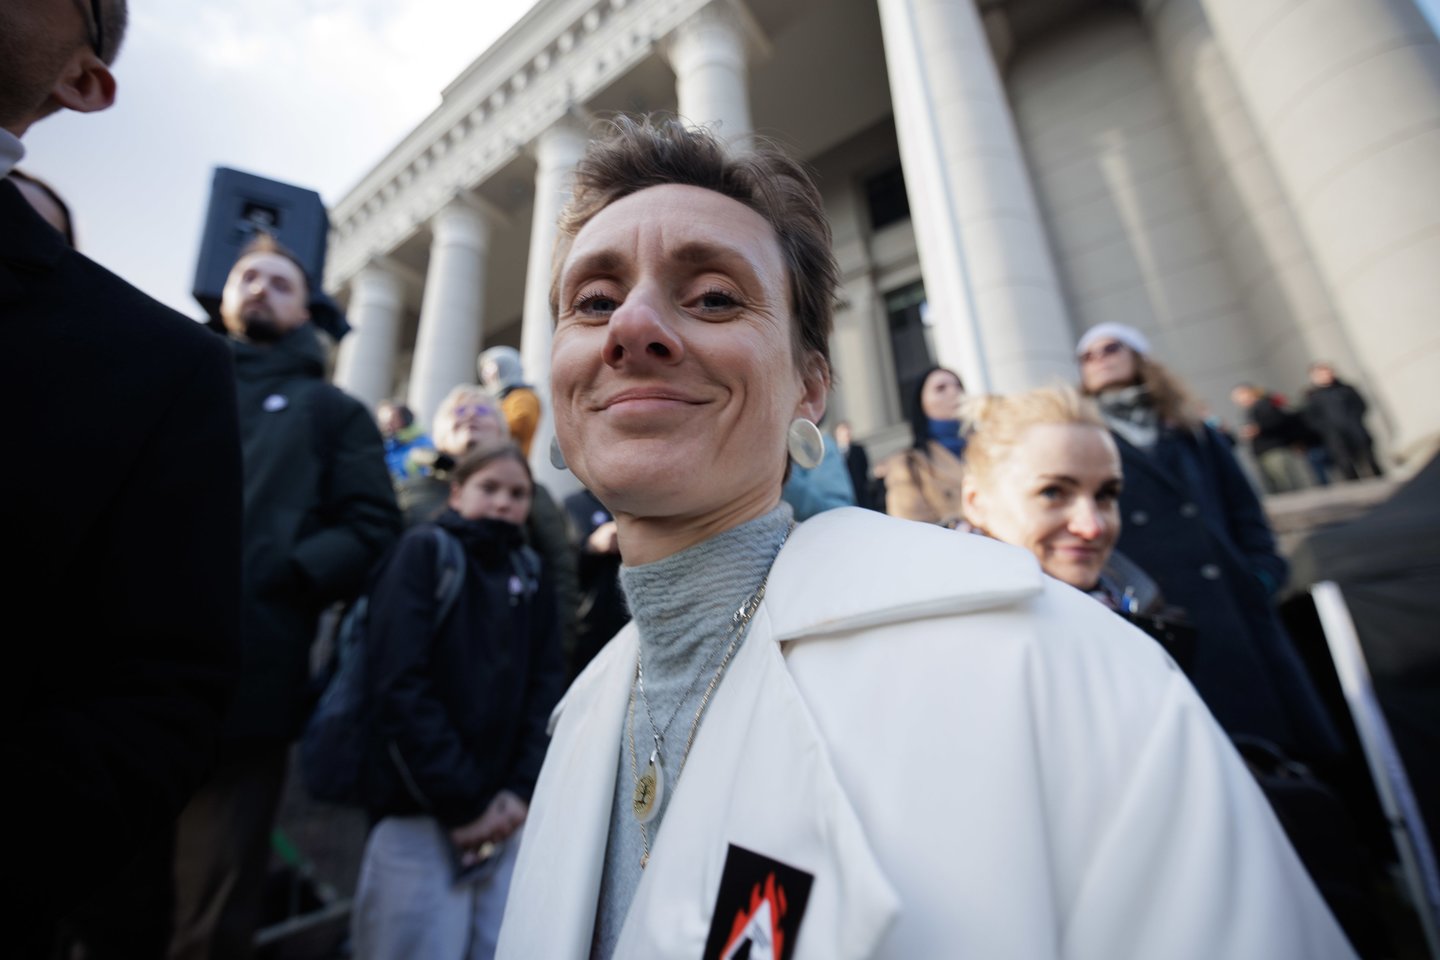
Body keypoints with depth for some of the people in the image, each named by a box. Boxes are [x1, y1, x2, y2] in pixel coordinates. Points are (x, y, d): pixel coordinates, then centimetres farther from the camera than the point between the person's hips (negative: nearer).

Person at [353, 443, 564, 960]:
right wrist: (459, 801, -12)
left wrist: (522, 788, -6)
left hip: (505, 811, 4)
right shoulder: (423, 551, -3)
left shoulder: (530, 572, 10)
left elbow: (547, 686, 6)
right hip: (422, 809, -4)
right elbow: (401, 685, -12)